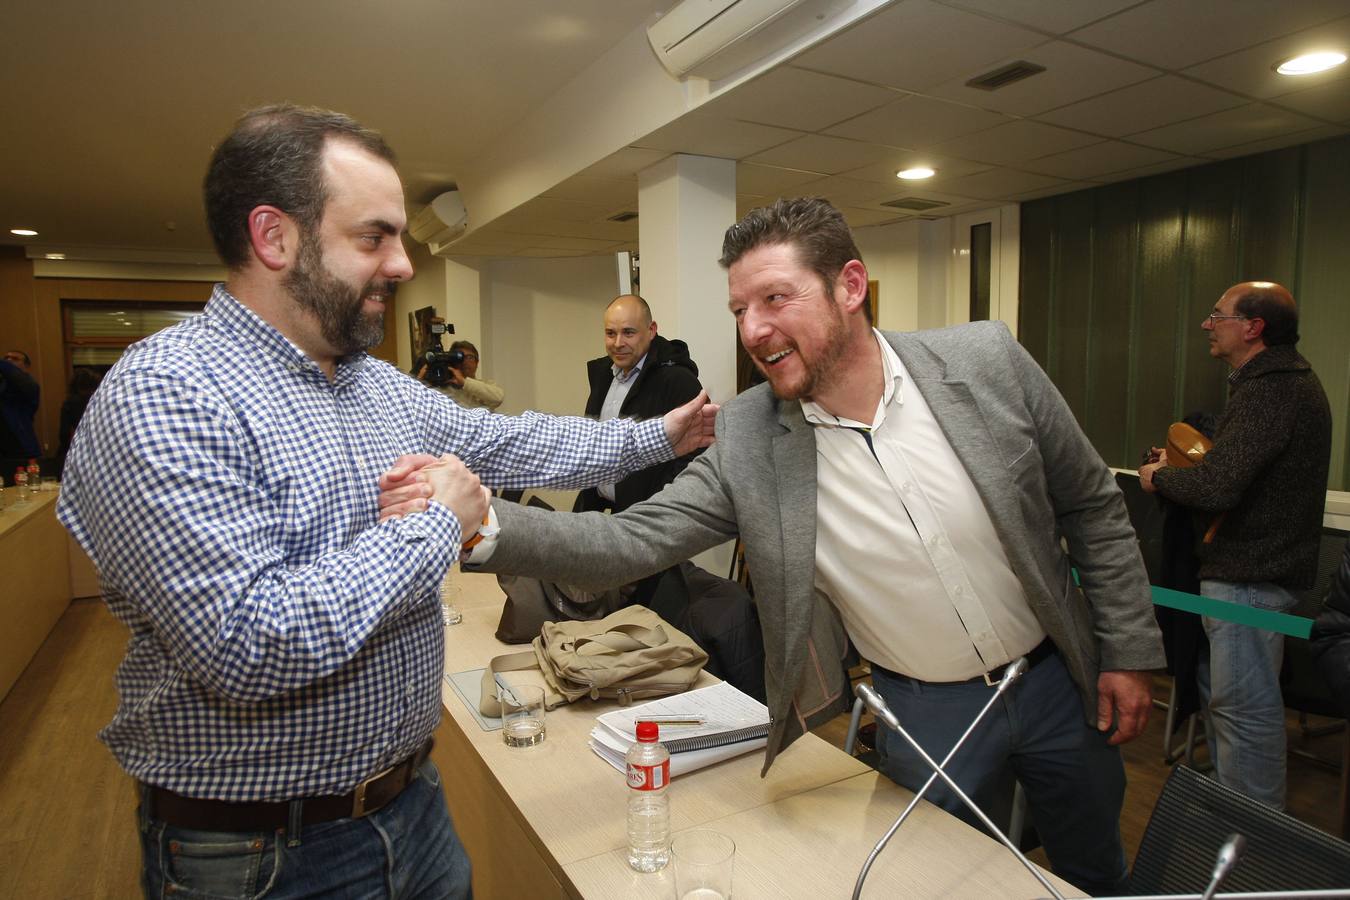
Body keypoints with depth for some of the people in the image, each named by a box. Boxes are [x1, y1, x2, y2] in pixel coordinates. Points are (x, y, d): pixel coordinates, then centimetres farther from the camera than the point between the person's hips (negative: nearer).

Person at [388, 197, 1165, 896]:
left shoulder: (985, 361, -17)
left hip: (1056, 680, 3)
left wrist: (1129, 653, -3)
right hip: (926, 711, -2)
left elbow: (1093, 505, -5)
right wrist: (482, 522, -37)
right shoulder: (747, 439, -19)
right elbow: (629, 542, -23)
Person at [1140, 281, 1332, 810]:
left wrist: (1159, 477, -11)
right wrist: (1181, 467, 7)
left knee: (1244, 705, 0)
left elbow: (1216, 488, -29)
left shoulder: (1269, 392, -21)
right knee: (1219, 692, 21)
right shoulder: (1287, 380, 15)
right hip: (1251, 564, 11)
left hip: (1250, 576, -11)